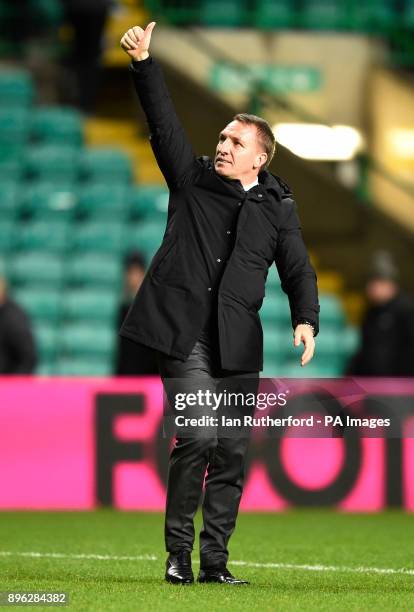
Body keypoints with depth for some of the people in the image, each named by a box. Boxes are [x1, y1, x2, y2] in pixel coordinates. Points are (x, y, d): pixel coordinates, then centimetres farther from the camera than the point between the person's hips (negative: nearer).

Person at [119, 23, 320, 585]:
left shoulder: (277, 207, 10)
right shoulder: (192, 179, 9)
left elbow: (298, 270, 10)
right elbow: (164, 121, 1)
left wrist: (306, 319, -7)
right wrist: (143, 64, -9)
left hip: (239, 346, 2)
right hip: (184, 335, -2)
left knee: (232, 453, 1)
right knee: (197, 438, -15)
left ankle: (214, 560, 8)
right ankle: (179, 552, -4)